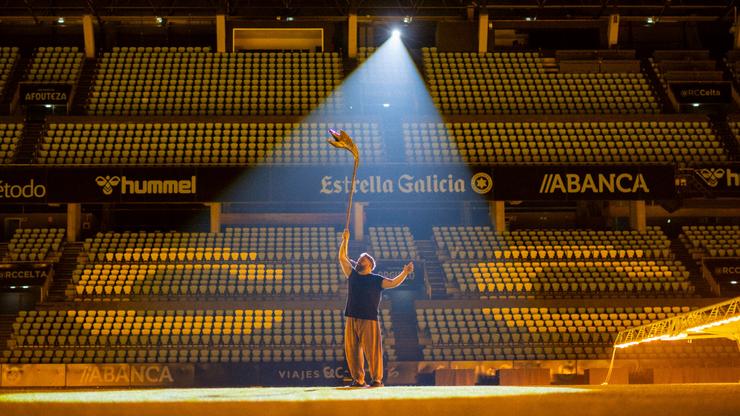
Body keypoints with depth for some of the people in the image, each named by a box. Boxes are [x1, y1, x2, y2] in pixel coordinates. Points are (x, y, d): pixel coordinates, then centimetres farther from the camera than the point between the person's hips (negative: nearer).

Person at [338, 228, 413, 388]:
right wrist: (345, 240, 5)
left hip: (369, 320, -4)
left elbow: (393, 283, -4)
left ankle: (377, 379, 0)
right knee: (352, 350, 3)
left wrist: (405, 273, -16)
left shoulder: (376, 280, 5)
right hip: (351, 319, 4)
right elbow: (342, 257, 12)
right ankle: (358, 379, 9)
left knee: (372, 350, -6)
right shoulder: (352, 275, 15)